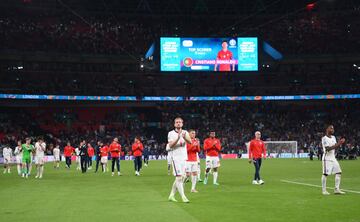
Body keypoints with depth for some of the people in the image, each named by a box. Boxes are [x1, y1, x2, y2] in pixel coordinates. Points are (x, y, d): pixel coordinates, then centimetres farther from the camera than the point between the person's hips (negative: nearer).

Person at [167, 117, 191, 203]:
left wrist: (184, 137, -32)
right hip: (175, 156, -5)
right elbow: (171, 145, -15)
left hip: (183, 157, 5)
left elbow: (190, 142, -12)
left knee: (181, 177, 10)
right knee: (179, 177, -13)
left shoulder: (185, 133, 7)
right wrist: (178, 138, -27)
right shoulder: (171, 133, -2)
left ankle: (172, 195, 22)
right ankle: (183, 197, -14)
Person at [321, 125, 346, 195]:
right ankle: (324, 190, 1)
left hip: (333, 158, 8)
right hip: (327, 158, -8)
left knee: (338, 172, 3)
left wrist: (340, 143, -5)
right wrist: (338, 144, -24)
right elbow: (328, 149, -21)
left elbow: (336, 147, 13)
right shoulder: (324, 138, -12)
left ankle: (336, 189, 7)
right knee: (325, 174, -6)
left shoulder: (333, 137, 13)